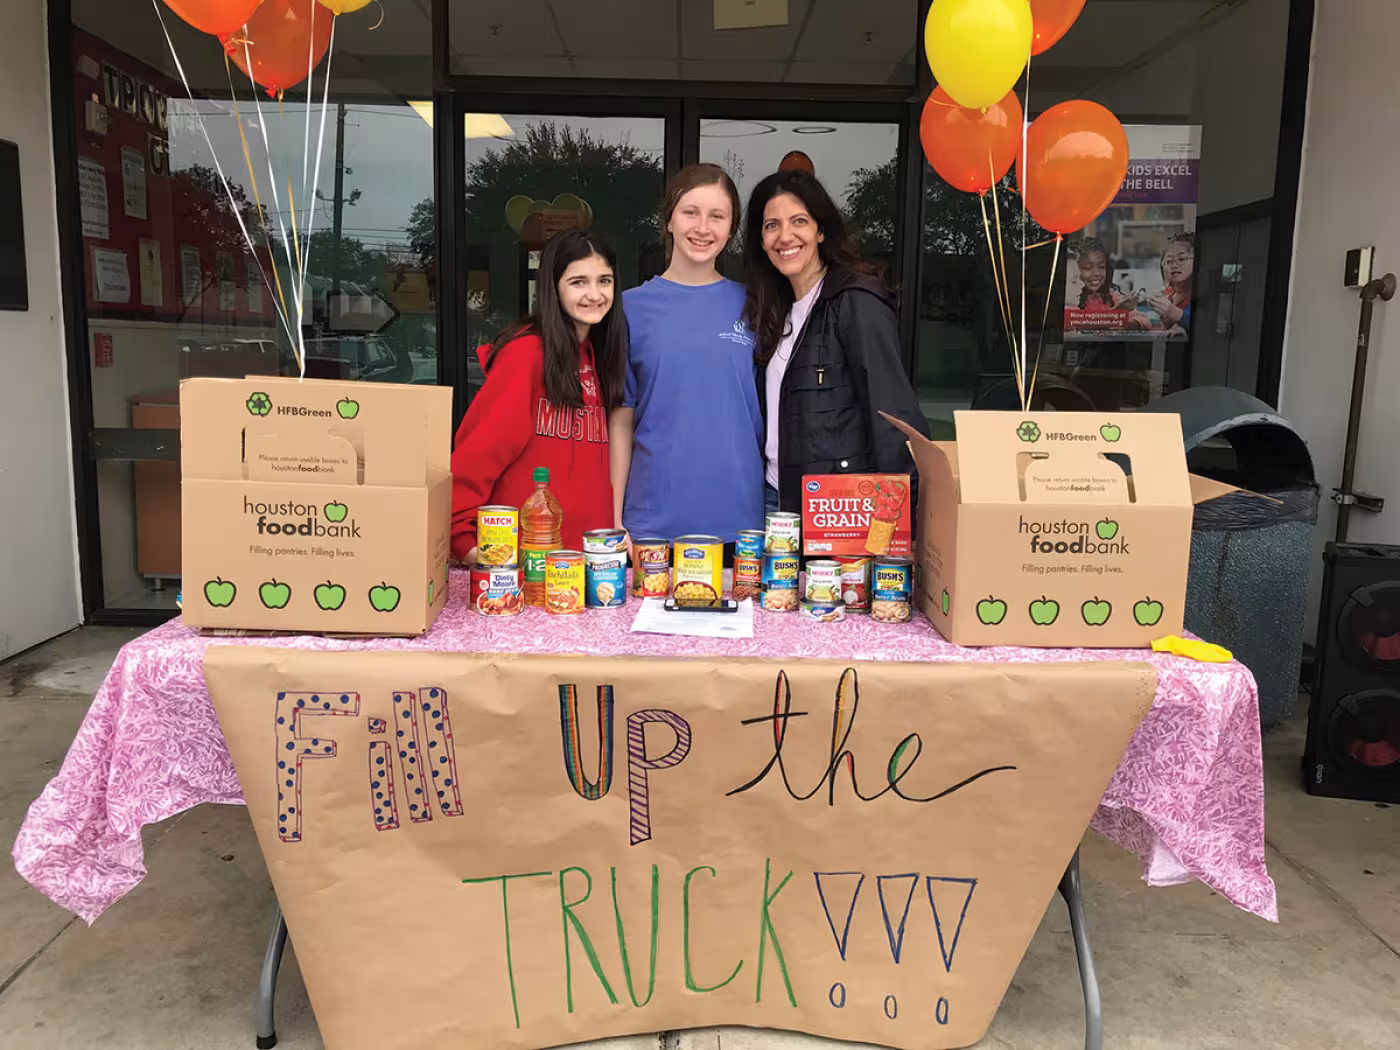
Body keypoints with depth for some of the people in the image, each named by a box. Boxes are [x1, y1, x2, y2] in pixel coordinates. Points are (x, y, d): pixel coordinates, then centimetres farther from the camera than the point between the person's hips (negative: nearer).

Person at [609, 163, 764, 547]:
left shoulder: (750, 306, 5)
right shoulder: (633, 307, 2)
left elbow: (771, 415, 8)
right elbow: (620, 422, 3)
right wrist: (614, 522, 0)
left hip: (739, 520, 1)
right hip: (653, 521, -1)